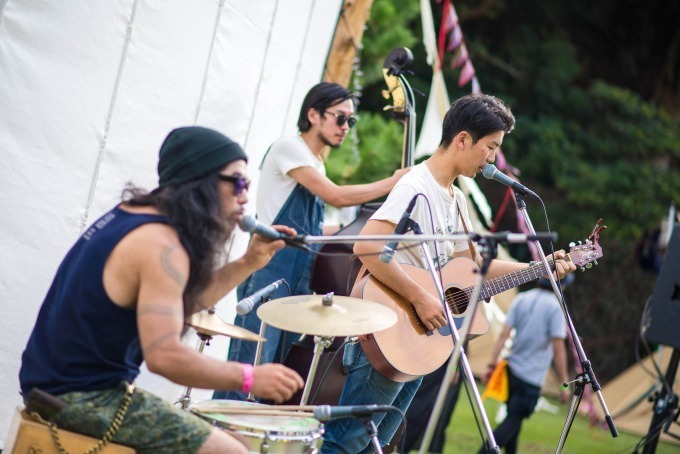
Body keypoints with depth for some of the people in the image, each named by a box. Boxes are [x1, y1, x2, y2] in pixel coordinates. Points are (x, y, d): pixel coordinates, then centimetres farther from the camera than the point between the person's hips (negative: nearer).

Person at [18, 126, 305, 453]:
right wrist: (250, 377, -18)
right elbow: (163, 355, -28)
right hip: (84, 397, -10)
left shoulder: (130, 214, 9)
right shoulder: (160, 244, -19)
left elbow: (183, 300, 17)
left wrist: (248, 263, 7)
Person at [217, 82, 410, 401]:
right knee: (250, 364, -11)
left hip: (300, 280, 9)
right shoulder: (288, 148, -7)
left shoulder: (317, 165, 20)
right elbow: (336, 196, -17)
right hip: (270, 275, -9)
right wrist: (393, 183, -11)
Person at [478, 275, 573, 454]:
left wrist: (492, 365, 1)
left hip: (511, 369, 6)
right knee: (513, 421, -5)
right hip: (532, 377, -6)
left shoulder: (521, 299, 6)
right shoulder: (556, 307, -10)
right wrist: (564, 383, -8)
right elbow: (558, 348, -13)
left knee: (514, 418, 18)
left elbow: (504, 334, 0)